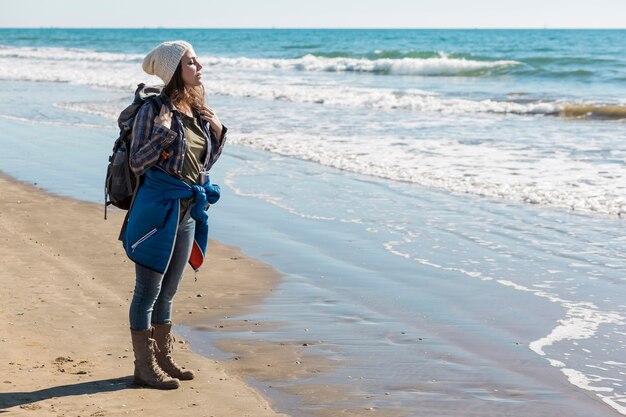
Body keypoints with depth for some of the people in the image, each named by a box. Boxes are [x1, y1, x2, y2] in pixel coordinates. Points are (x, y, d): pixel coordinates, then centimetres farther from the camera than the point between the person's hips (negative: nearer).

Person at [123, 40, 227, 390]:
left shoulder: (199, 112, 9)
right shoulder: (154, 110, -12)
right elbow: (137, 164, -13)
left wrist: (218, 133, 2)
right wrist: (162, 135, -27)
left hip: (187, 212, 7)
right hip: (157, 209, -7)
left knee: (167, 292, 17)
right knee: (148, 291, 2)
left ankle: (163, 359, 28)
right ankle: (145, 367, 11)